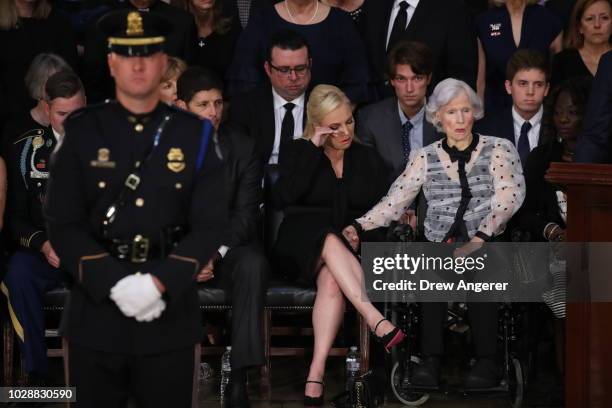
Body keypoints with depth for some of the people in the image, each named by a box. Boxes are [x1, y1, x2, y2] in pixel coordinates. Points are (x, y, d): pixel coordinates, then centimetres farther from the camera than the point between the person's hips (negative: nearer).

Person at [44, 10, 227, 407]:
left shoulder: (194, 135, 4)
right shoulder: (82, 132, 2)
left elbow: (210, 226, -2)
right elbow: (63, 225, -4)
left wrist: (160, 282, -16)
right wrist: (115, 284, -16)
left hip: (171, 316, 0)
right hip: (95, 314, 0)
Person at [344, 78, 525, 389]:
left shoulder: (498, 150, 9)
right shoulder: (426, 158, 15)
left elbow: (508, 198, -6)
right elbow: (394, 202, 6)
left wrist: (480, 238, -21)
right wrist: (360, 227, -12)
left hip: (488, 247, -1)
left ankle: (486, 362, -34)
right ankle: (431, 360, -35)